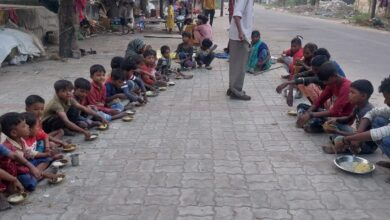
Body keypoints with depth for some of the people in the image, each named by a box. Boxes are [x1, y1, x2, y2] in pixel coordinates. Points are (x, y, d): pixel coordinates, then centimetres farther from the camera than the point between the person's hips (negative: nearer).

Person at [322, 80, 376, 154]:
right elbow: (349, 119, 15)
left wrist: (337, 132, -43)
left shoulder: (367, 111, -29)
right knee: (335, 123, 6)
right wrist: (336, 119, -6)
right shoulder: (359, 105, -1)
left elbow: (359, 134, -37)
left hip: (368, 145, -9)